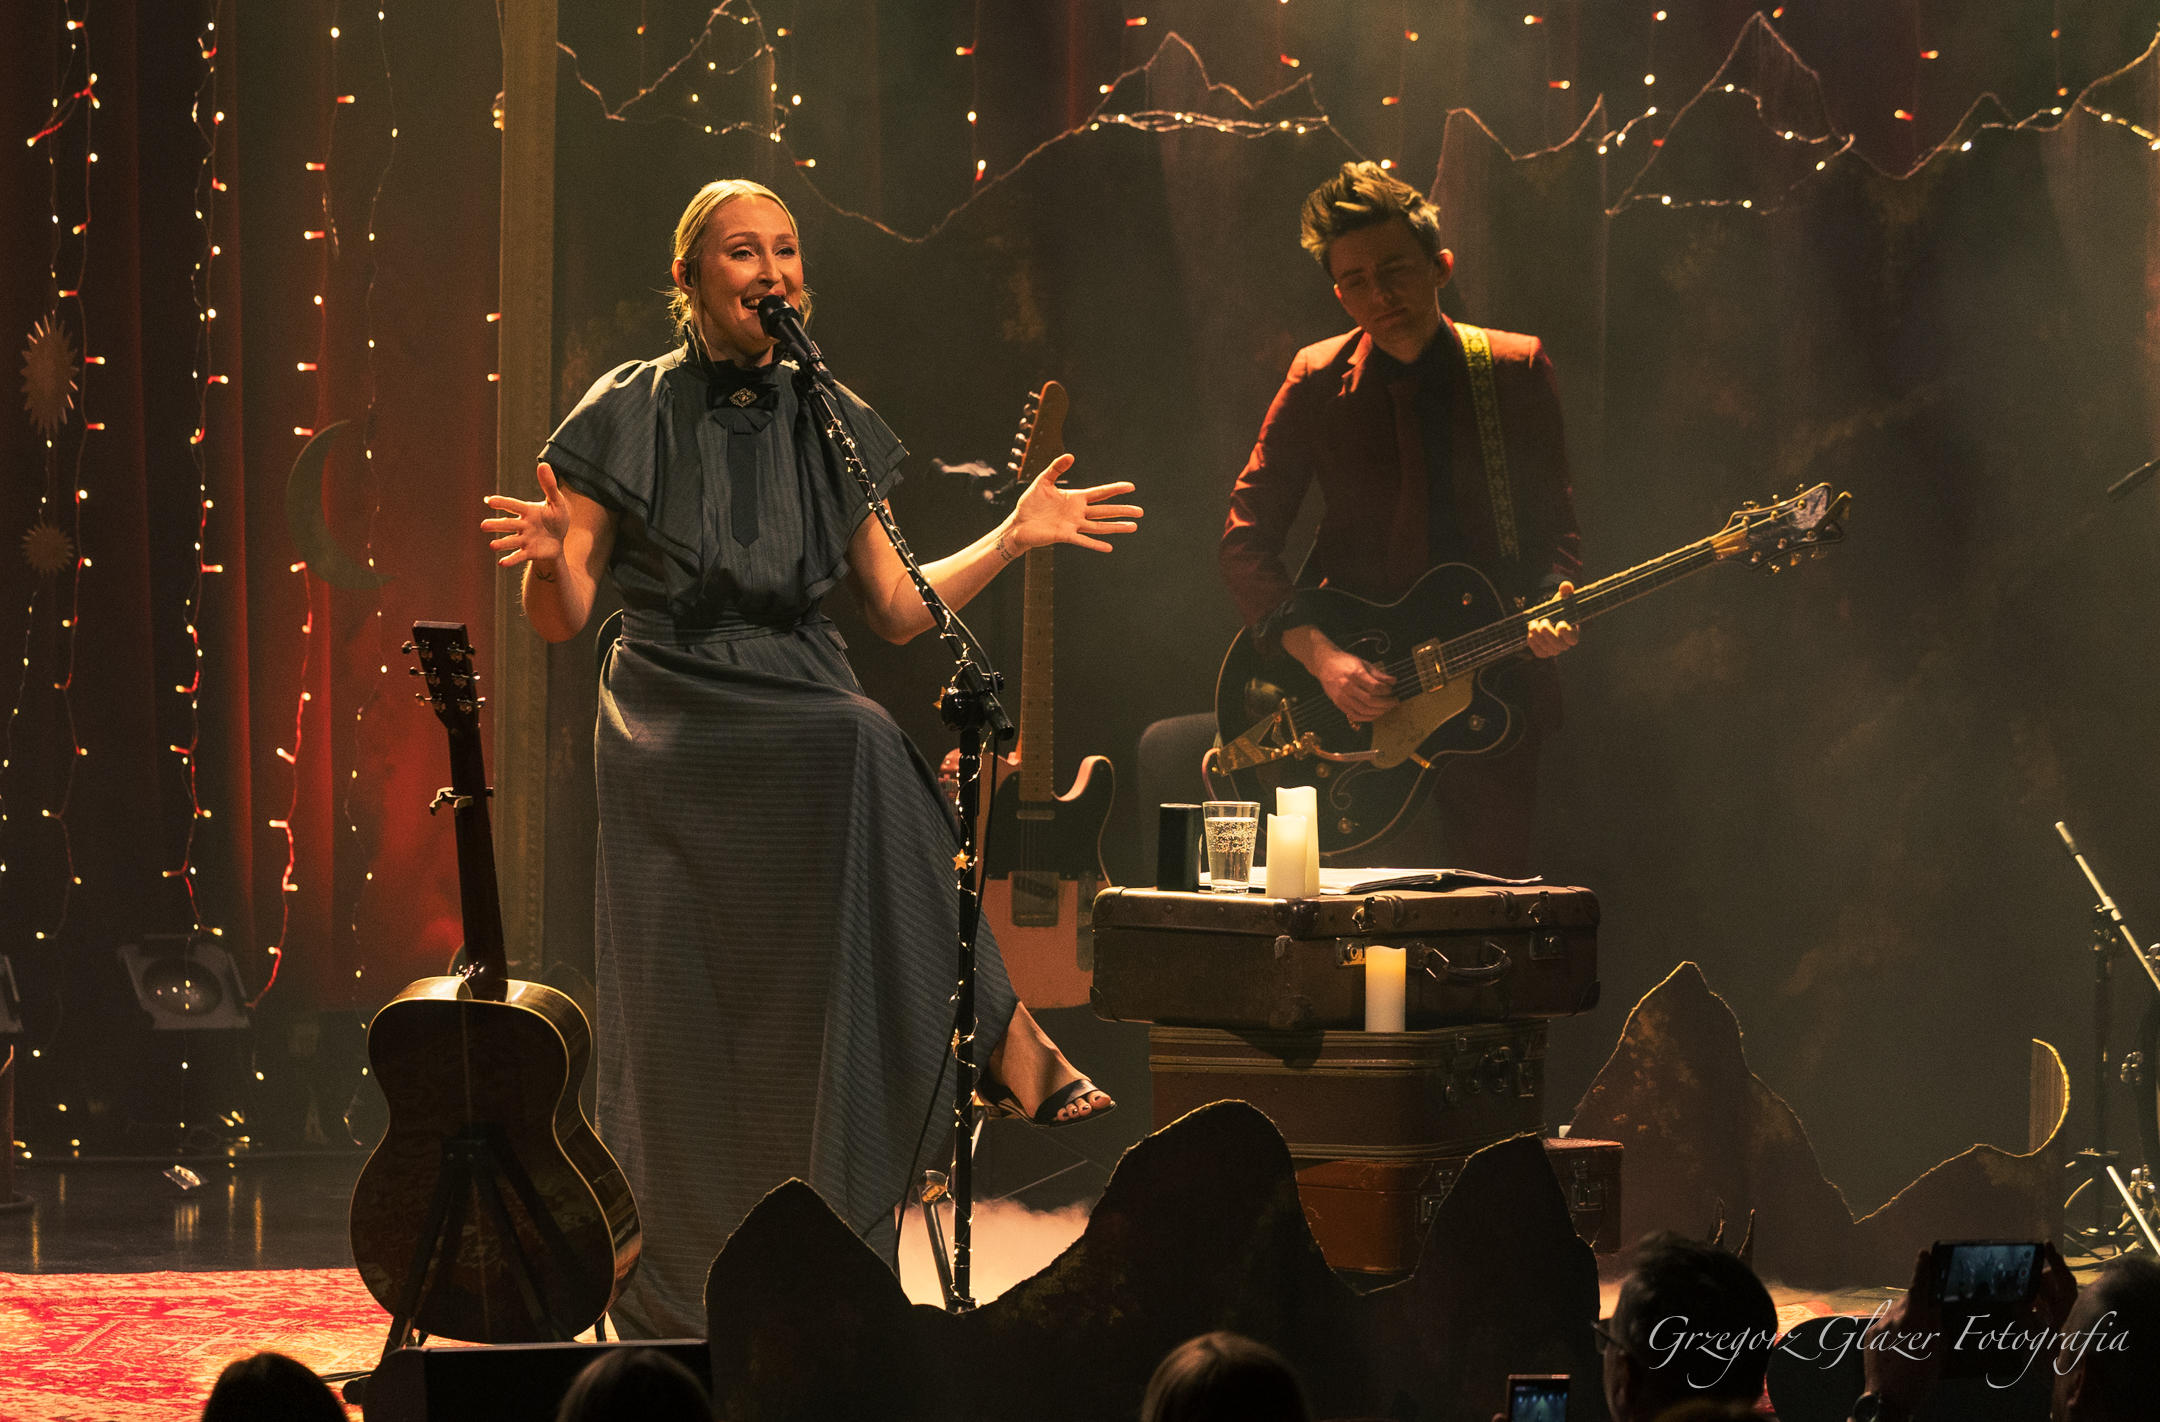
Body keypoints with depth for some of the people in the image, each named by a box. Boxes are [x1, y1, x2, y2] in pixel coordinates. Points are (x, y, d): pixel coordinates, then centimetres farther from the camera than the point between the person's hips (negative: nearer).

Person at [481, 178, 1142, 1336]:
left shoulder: (832, 427, 7)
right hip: (673, 741, -2)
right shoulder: (630, 417, -3)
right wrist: (553, 554, -25)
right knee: (688, 1049, -7)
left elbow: (897, 611, 11)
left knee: (870, 757, -33)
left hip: (801, 710, 3)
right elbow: (560, 621, -4)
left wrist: (1014, 536, 3)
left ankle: (996, 1038, -25)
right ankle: (683, 1325, 3)